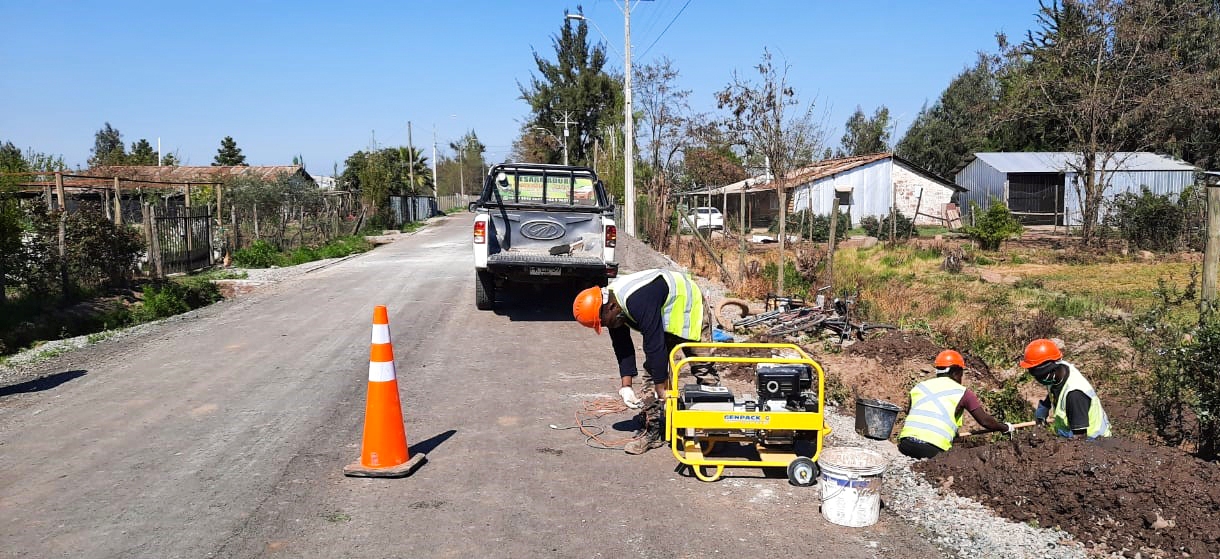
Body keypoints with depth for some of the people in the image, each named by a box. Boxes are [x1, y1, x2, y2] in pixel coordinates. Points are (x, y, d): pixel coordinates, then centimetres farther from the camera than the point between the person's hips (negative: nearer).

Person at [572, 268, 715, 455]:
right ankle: (653, 431, 2)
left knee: (703, 370, -5)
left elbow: (655, 347, -37)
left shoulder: (638, 301, -41)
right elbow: (623, 348, -4)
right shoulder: (614, 304, -12)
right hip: (663, 320, 8)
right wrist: (625, 386, -10)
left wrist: (661, 391, -30)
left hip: (689, 308, -8)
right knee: (651, 372, -1)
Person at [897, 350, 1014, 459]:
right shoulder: (962, 392, 11)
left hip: (906, 443, 4)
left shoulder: (918, 387, 21)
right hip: (932, 448, -4)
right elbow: (985, 421, 10)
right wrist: (1005, 427, 30)